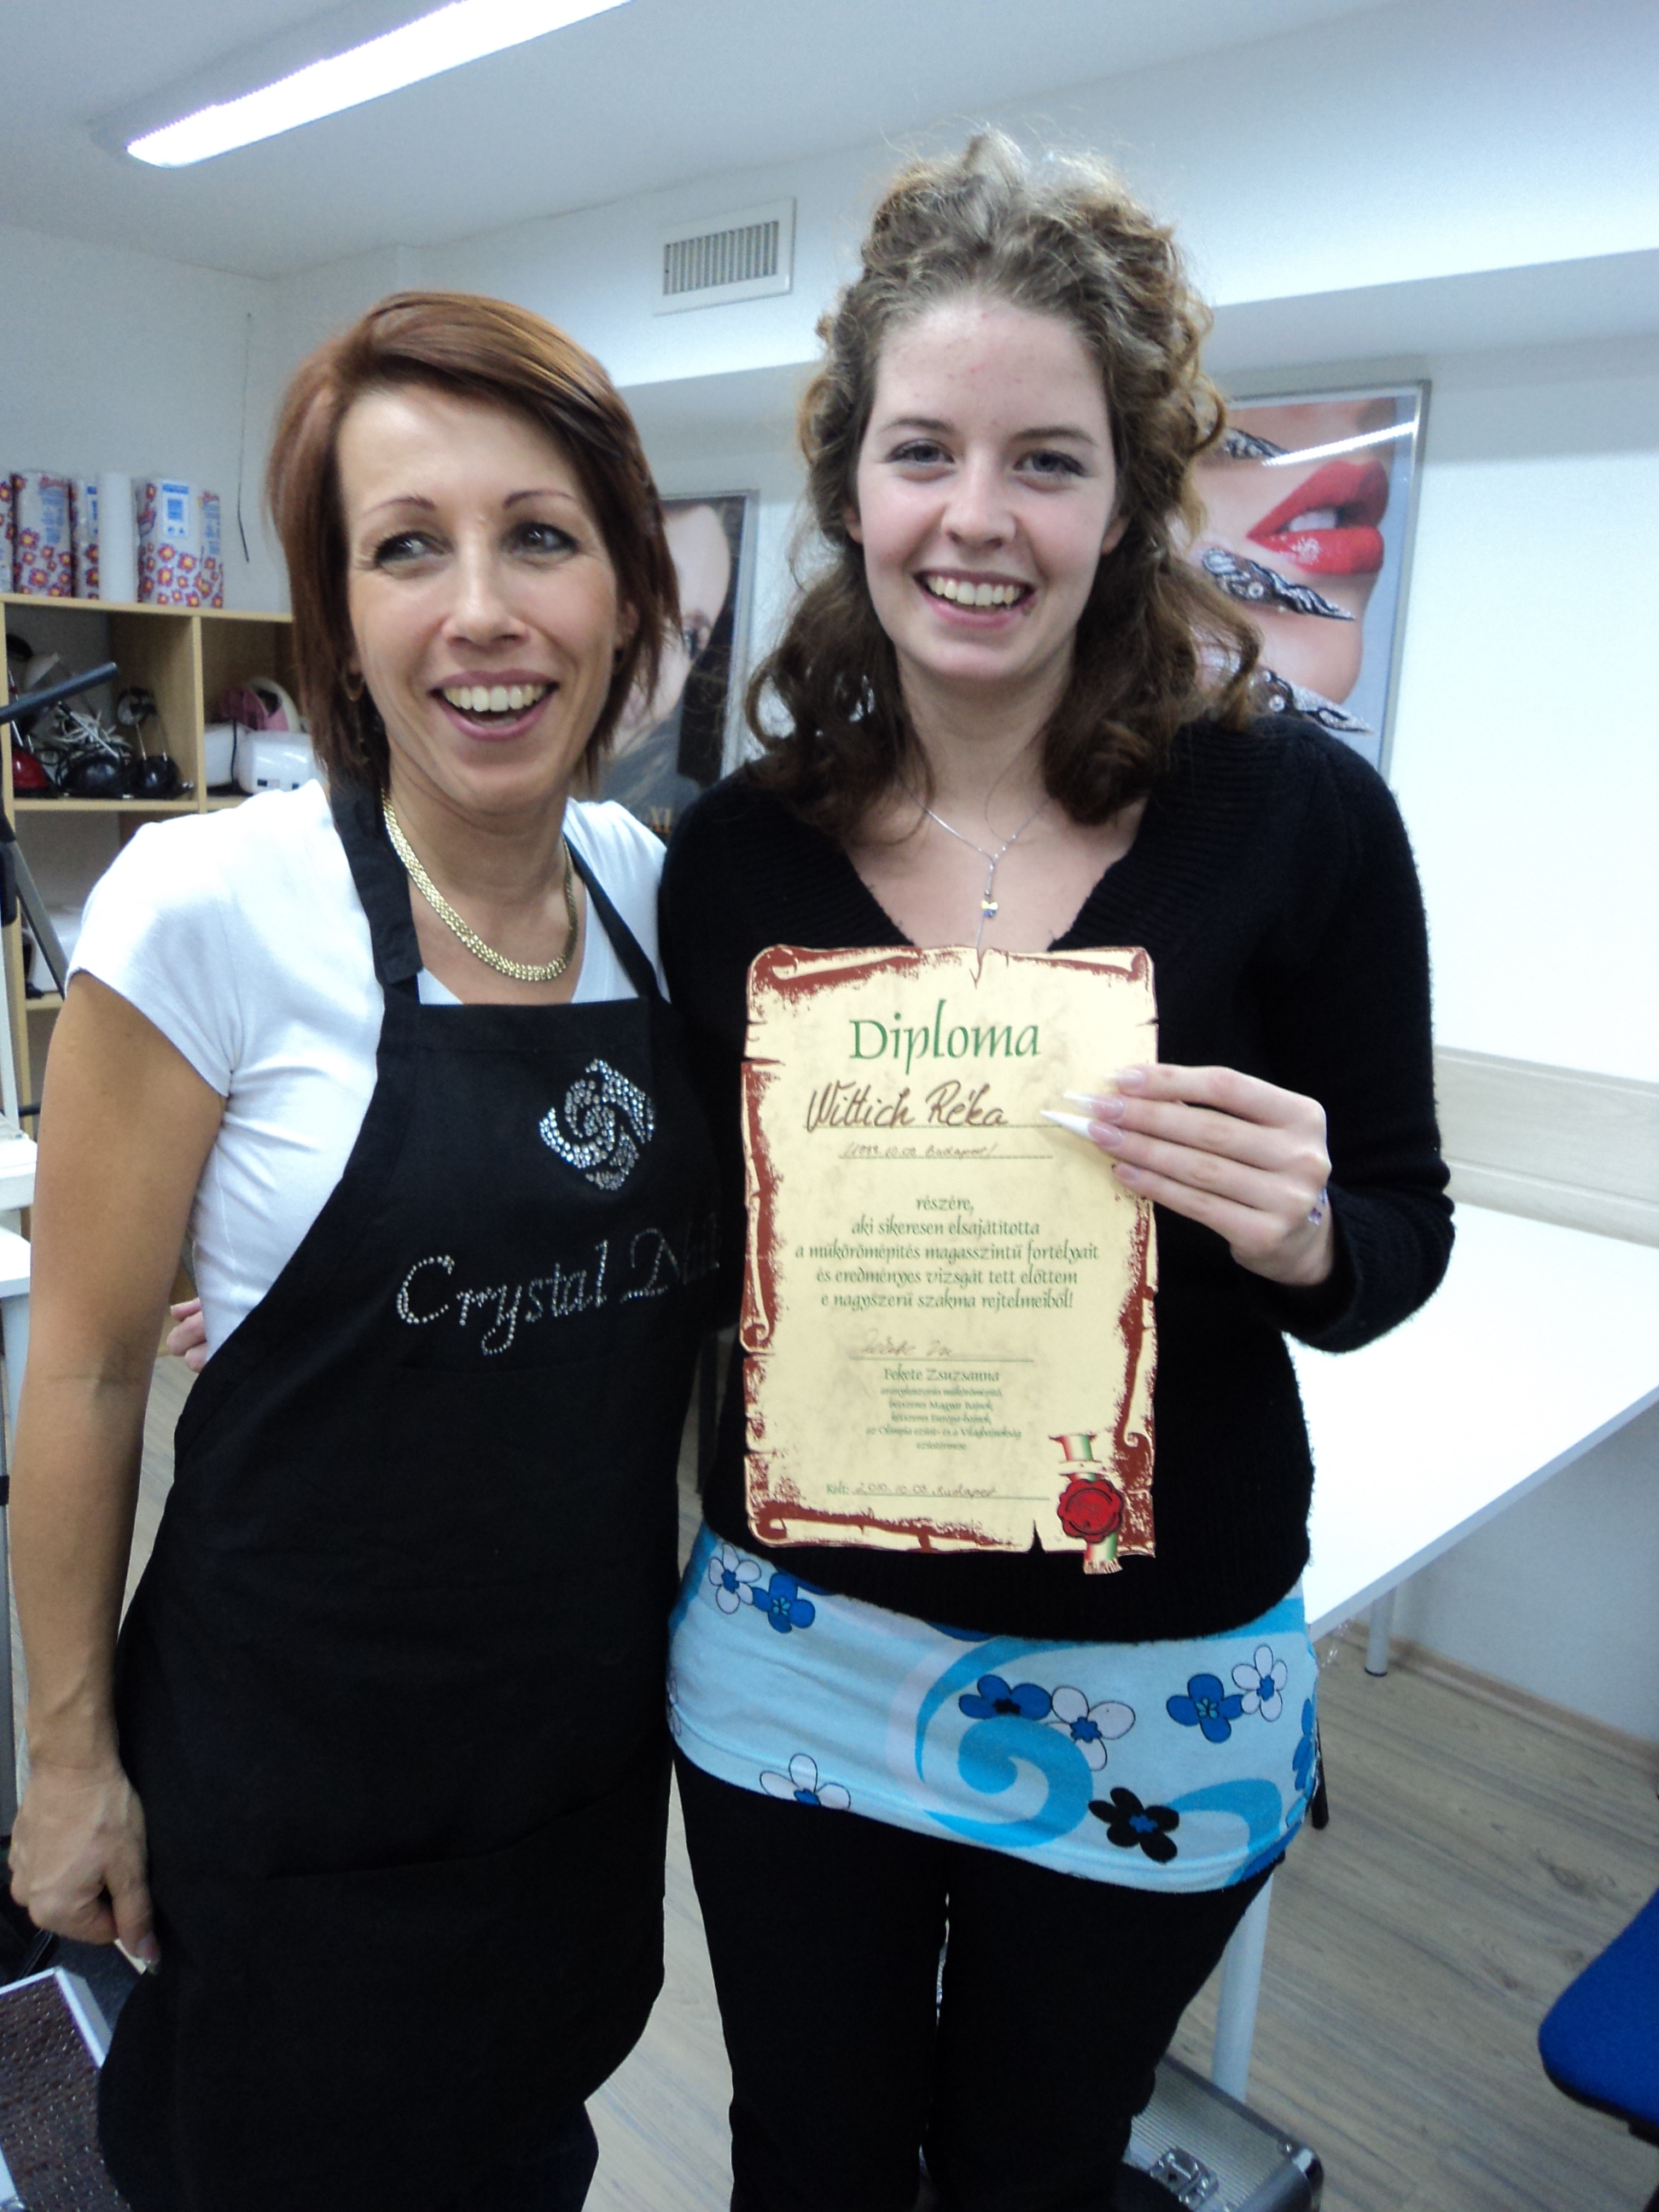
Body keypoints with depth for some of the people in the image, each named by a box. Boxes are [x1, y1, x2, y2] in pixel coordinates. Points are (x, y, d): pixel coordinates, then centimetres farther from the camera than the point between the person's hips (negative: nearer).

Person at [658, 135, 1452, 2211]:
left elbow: (1403, 1232, -4)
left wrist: (1305, 1237, -26)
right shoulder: (736, 848, -7)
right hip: (795, 1646, 2)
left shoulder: (1296, 816, -13)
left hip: (1147, 1692, -1)